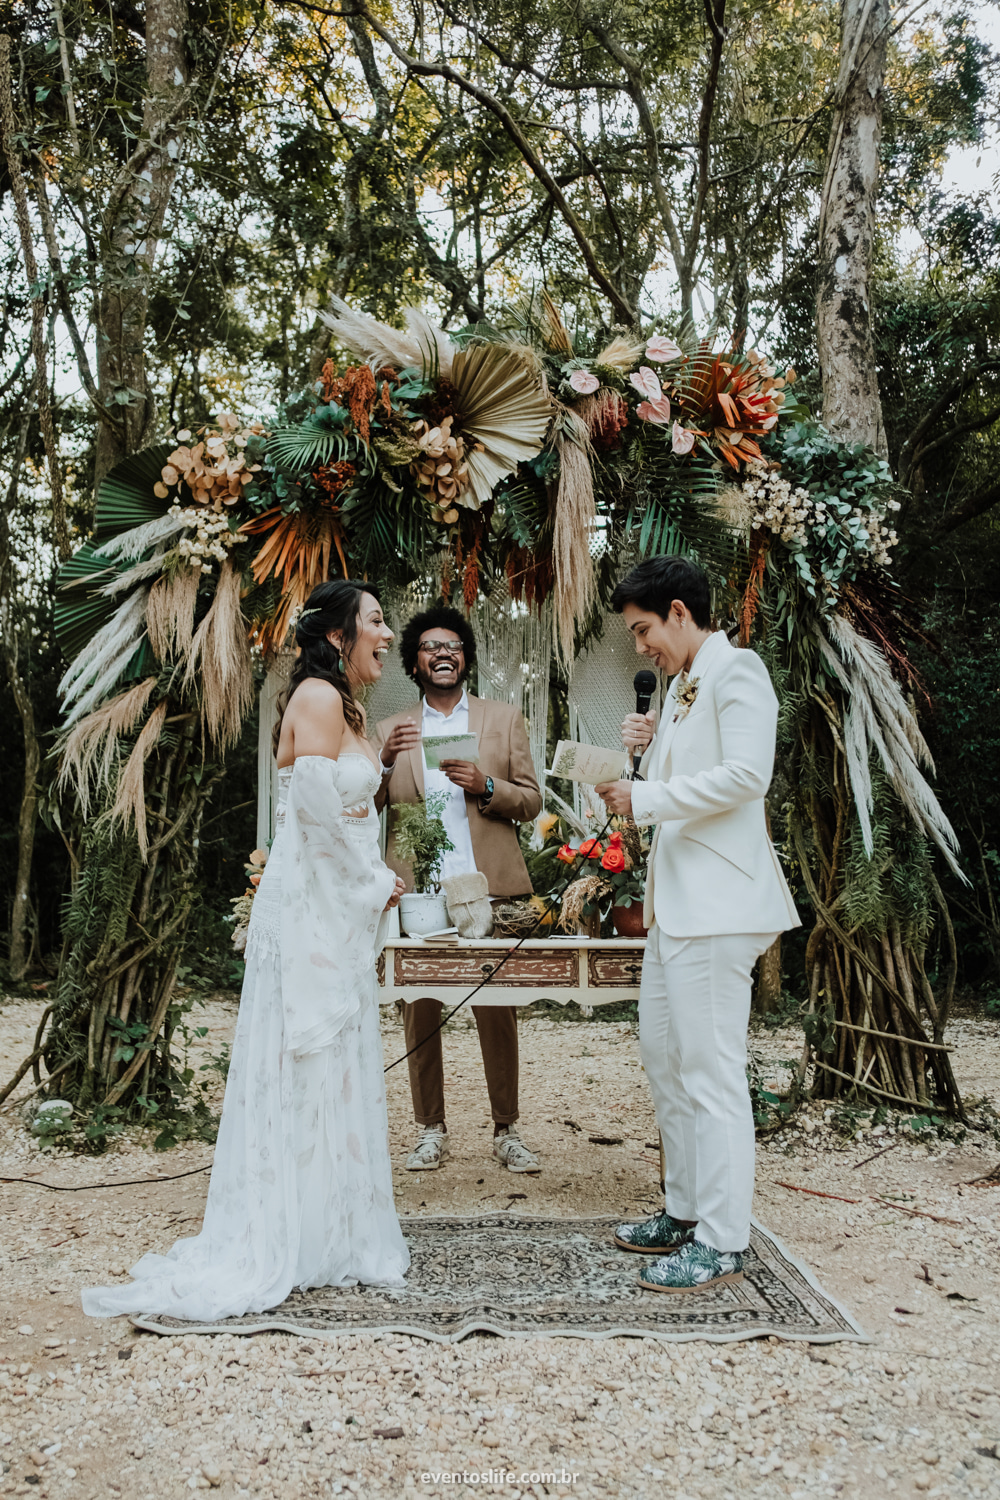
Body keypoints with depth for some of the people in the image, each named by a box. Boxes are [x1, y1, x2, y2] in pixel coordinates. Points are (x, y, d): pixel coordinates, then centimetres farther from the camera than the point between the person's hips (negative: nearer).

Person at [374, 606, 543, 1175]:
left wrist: (484, 785, -11)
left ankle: (507, 1131, 16)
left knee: (498, 1011, 3)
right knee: (420, 1010, 5)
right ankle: (431, 1131, 18)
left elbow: (531, 802, 7)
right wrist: (384, 762, -11)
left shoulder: (505, 719, 12)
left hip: (488, 887, -1)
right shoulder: (391, 731, 13)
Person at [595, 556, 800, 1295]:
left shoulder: (736, 669, -9)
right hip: (676, 898, 10)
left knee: (711, 1067, -6)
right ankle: (688, 1211, 27)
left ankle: (723, 1241, 4)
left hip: (717, 901, -10)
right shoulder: (684, 684, 19)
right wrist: (650, 747, 6)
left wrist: (644, 798, -16)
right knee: (664, 1054, 15)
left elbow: (746, 775, -22)